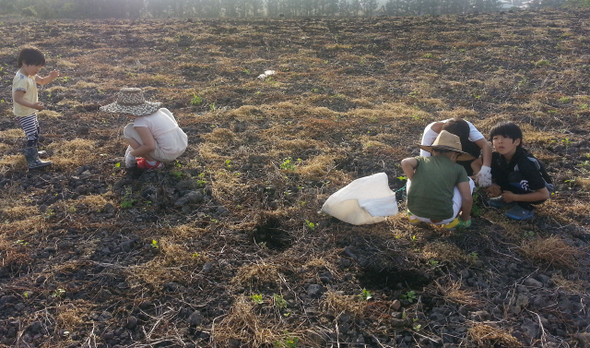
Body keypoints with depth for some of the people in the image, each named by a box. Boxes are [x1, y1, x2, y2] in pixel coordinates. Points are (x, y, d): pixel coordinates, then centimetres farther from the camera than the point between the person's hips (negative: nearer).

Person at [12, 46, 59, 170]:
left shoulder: (30, 74, 1)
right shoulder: (21, 80, -28)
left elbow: (42, 81, 14)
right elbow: (17, 98, -31)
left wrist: (51, 76, -7)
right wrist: (33, 105, -42)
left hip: (30, 112, 11)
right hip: (24, 114, -11)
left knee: (36, 131, 25)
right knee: (32, 136, -12)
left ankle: (32, 151, 44)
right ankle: (33, 162, -8)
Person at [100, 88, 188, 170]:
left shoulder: (140, 123, -14)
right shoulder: (152, 111, 12)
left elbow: (150, 146, -22)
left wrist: (132, 153, -5)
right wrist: (134, 149, 33)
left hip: (168, 155, -8)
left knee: (128, 130, -4)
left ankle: (152, 162, 0)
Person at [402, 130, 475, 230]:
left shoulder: (422, 160, 11)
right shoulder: (459, 169, 7)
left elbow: (405, 163, -10)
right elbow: (467, 199, -1)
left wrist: (416, 182, 6)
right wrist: (465, 218, 18)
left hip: (416, 212, 3)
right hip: (443, 217, -2)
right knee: (469, 182, 18)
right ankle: (451, 221, 12)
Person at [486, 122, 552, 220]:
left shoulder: (527, 162, -32)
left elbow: (544, 194, -29)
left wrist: (514, 197, -28)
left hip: (536, 192, -6)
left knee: (514, 176, -36)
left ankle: (525, 208, -13)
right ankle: (506, 198, 2)